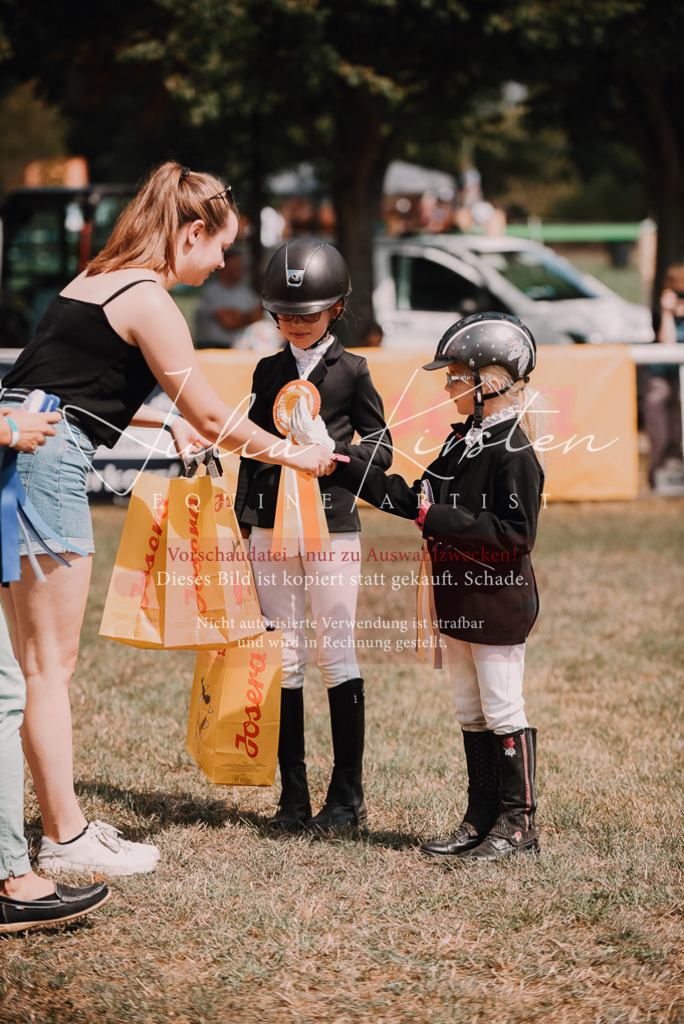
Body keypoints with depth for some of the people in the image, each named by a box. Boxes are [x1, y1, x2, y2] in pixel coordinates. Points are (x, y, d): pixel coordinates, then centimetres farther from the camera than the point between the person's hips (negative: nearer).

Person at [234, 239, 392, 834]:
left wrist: (335, 450, -15)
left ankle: (347, 793, 6)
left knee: (337, 658, -2)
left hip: (332, 527, -3)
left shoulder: (352, 371, 2)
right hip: (271, 529, 4)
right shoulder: (268, 371, 13)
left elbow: (382, 450, 3)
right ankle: (293, 796, 10)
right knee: (284, 661, 4)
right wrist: (243, 523, 9)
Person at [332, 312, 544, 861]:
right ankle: (482, 819, 22)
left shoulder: (513, 452, -17)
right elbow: (411, 498, 13)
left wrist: (440, 519, -24)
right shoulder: (462, 440, 11)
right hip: (458, 601, 9)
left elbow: (516, 532, -23)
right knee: (471, 713, 14)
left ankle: (519, 825, 8)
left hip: (499, 603, -9)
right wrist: (342, 466, 8)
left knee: (503, 712, -2)